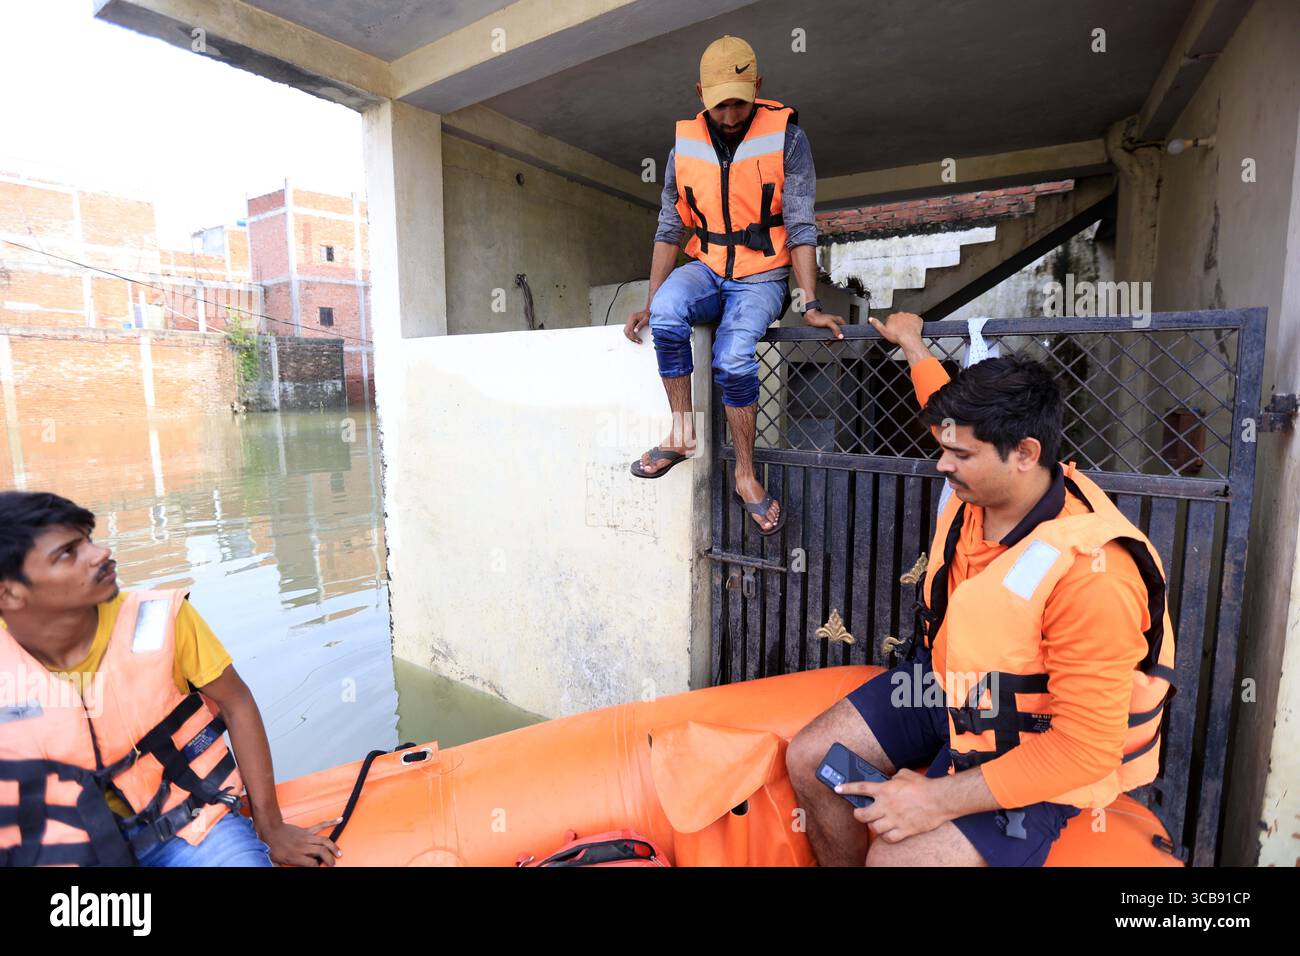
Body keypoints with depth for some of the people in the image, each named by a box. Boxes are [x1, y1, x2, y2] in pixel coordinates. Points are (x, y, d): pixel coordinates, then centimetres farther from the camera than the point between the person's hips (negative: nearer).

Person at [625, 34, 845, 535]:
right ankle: (682, 432, -19)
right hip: (708, 269, 3)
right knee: (667, 311, -32)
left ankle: (746, 475, -13)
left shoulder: (786, 136, -7)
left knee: (733, 357, -30)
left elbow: (800, 226, -10)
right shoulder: (686, 146, 3)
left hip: (762, 277, -3)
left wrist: (811, 304, -19)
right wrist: (649, 303, -2)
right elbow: (670, 229, 4)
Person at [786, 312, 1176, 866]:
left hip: (1031, 756, -7)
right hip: (946, 683, 7)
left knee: (895, 858, -24)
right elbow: (957, 413, 14)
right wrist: (912, 344, 28)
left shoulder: (1088, 574, -33)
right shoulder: (976, 487, -12)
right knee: (809, 759, 1)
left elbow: (1086, 750, -28)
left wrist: (939, 799, -29)